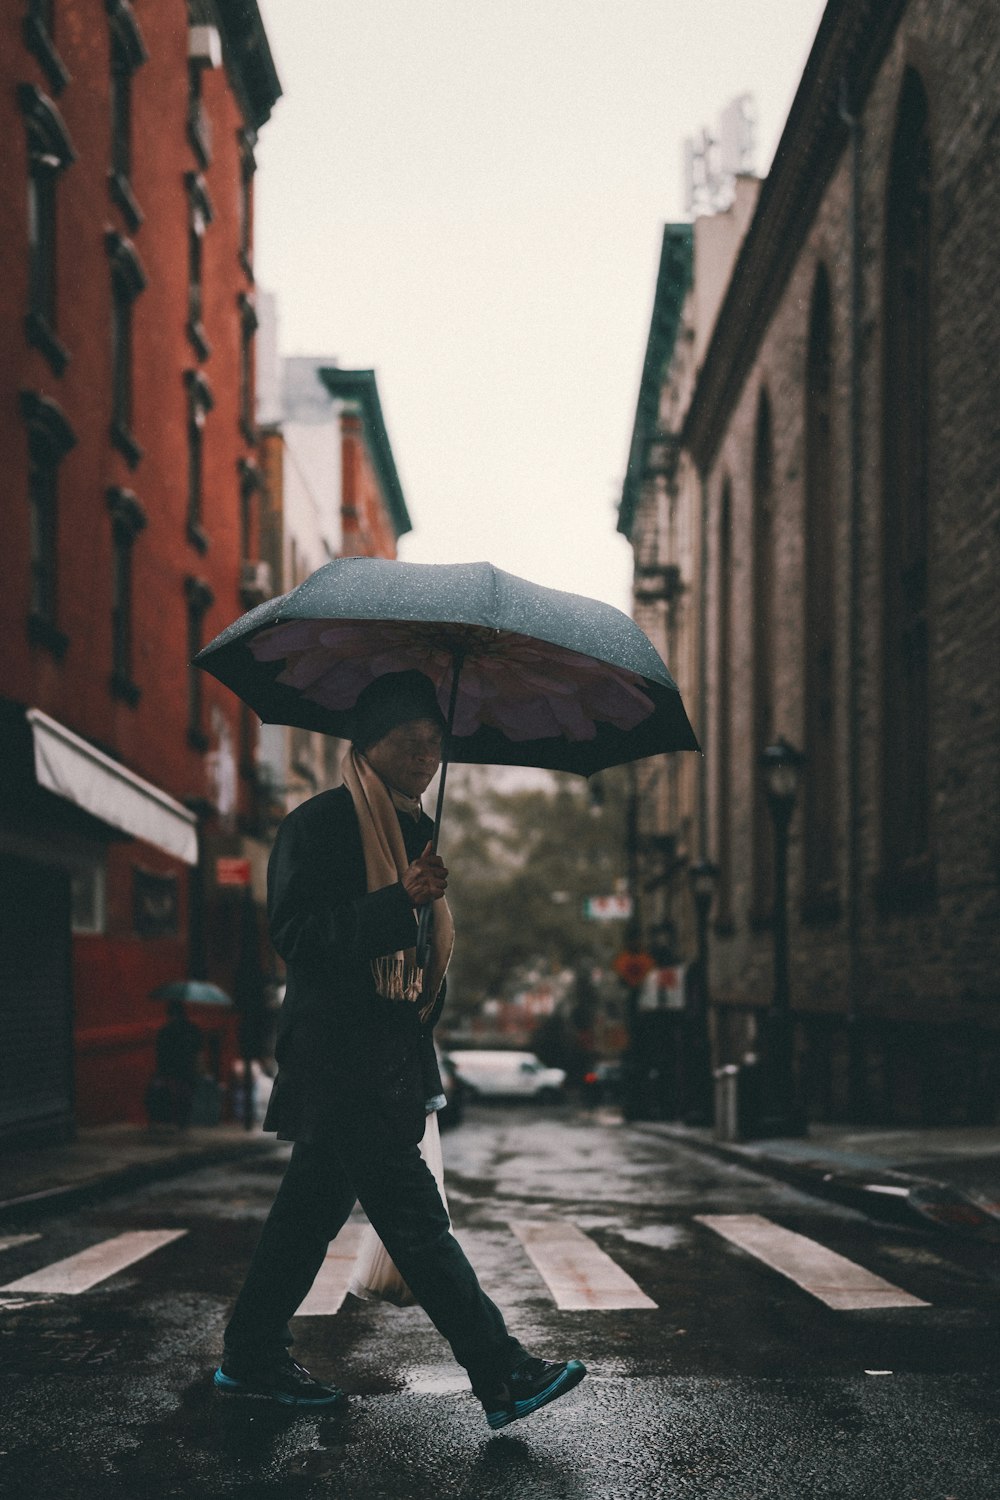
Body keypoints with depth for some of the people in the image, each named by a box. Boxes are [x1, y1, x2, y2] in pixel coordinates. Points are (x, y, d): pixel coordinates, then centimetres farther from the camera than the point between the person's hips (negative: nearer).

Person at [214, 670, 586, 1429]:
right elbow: (297, 934, -19)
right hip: (338, 1055, -9)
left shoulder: (418, 830, 18)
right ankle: (503, 1375, -9)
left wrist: (424, 1064, 21)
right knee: (413, 1215, -8)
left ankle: (252, 1357, 24)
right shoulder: (320, 825, -9)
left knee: (315, 1206, 14)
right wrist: (401, 901, -27)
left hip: (391, 1051, 9)